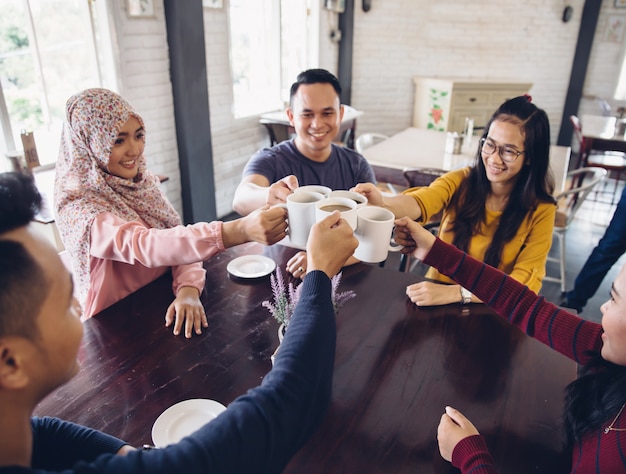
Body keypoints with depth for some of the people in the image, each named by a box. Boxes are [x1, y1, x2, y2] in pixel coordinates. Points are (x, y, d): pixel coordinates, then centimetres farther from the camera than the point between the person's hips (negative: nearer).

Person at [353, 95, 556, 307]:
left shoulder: (540, 211, -8)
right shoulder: (461, 181, -6)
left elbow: (523, 285, -15)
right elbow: (419, 203, -27)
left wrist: (455, 293, -28)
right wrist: (381, 202, -48)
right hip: (436, 299, 0)